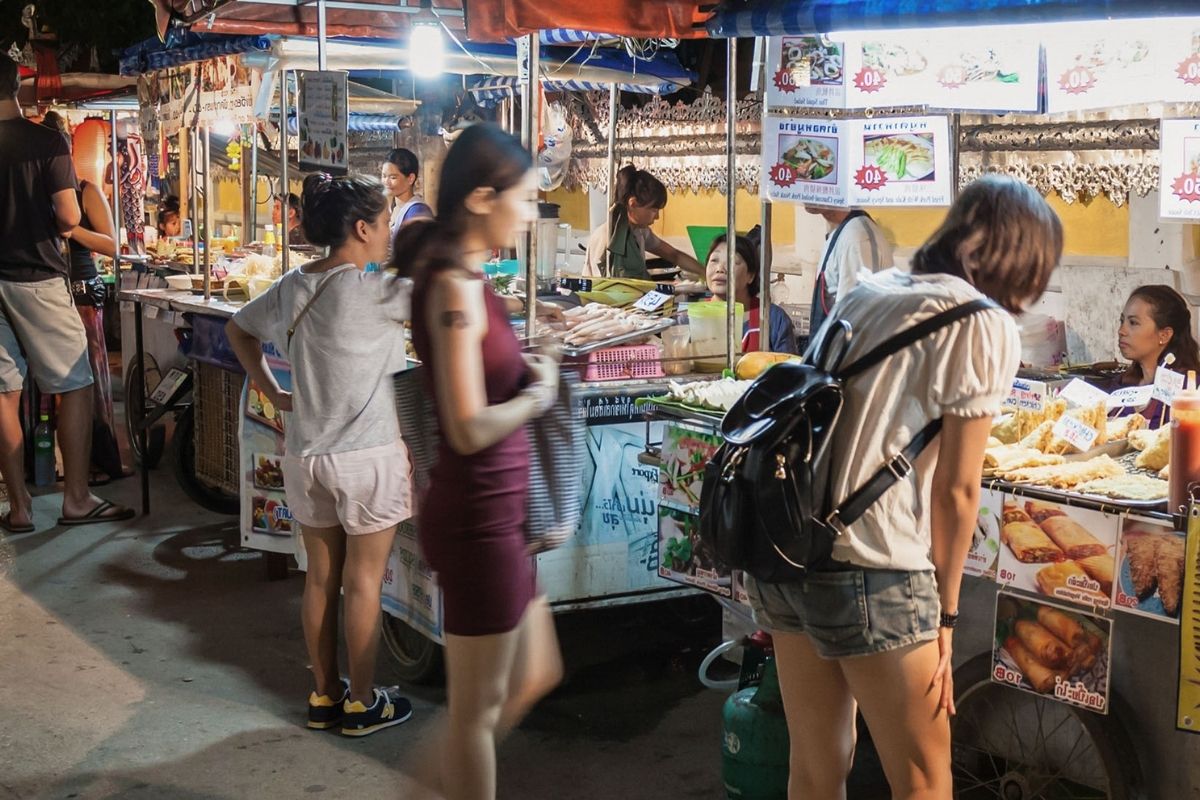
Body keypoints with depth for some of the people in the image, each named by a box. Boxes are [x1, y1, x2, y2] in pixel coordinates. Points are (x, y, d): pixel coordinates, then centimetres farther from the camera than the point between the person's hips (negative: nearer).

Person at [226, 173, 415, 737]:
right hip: (367, 457, -6)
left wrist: (274, 394, 15)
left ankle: (324, 695, 27)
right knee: (363, 582, 6)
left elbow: (239, 330, 17)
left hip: (305, 454, 7)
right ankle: (362, 703, 16)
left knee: (320, 577, 16)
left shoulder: (292, 286, 3)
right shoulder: (371, 290, -18)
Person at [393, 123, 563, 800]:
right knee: (479, 707, 7)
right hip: (477, 521, -9)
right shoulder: (456, 285, -19)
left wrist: (526, 374, 3)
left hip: (498, 514, 9)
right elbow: (470, 428, -24)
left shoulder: (468, 278, 8)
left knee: (537, 676, 23)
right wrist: (540, 393, -9)